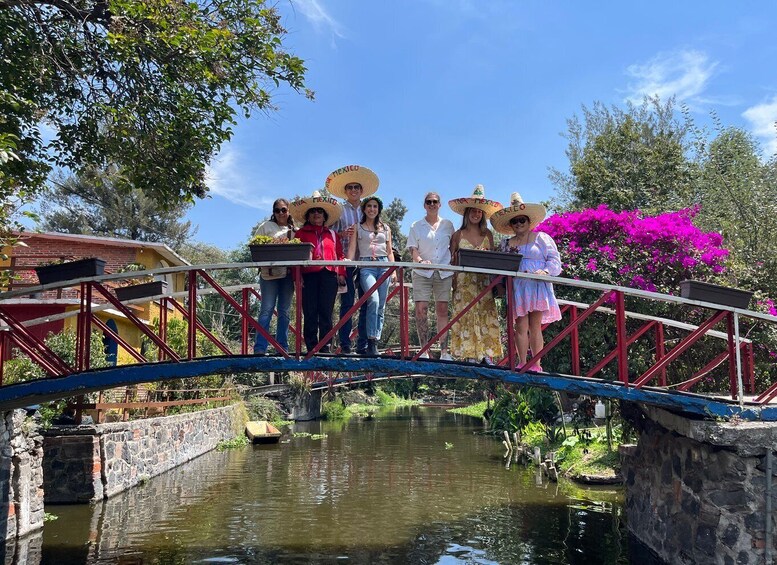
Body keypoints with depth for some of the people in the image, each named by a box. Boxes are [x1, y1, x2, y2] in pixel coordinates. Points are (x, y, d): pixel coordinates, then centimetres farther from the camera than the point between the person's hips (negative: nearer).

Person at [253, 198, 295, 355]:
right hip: (269, 273, -3)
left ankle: (283, 347, 11)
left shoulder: (295, 230, 14)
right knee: (267, 309, -7)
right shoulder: (266, 226, 8)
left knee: (284, 311, 6)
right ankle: (260, 347, -7)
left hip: (288, 274, 3)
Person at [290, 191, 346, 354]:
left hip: (329, 275, 1)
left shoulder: (332, 234, 21)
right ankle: (311, 348, -1)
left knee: (326, 313, -2)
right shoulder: (301, 233, 15)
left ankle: (325, 347, 1)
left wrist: (341, 273, 3)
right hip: (309, 275, -1)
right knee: (310, 313, -4)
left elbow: (340, 255, 15)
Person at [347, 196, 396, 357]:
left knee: (381, 306, -1)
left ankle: (375, 342, 4)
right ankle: (371, 341, -20)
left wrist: (394, 270, 9)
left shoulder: (385, 228, 19)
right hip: (366, 265, -3)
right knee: (373, 300, -23)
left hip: (383, 265, 3)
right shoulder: (357, 227, 12)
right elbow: (352, 248, 4)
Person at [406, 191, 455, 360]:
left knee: (442, 310, 2)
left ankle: (444, 351, 5)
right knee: (421, 309, -10)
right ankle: (424, 350, -4)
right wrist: (421, 260, -17)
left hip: (444, 272, 1)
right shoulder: (417, 226, 8)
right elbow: (413, 248, 2)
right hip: (422, 272, -1)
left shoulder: (447, 225, 12)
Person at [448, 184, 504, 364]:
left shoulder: (488, 235, 11)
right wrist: (453, 282, -6)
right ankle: (469, 354, -4)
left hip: (483, 281, 2)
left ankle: (487, 353, -3)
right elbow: (452, 260, 3)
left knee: (486, 315, -4)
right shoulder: (458, 235, 4)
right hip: (464, 281, -2)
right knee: (467, 315, -5)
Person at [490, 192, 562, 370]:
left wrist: (546, 271, -14)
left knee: (535, 327, -4)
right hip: (516, 288, 2)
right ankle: (522, 365, 0)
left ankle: (536, 366, 0)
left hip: (537, 287, -2)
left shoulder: (541, 238, 9)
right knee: (521, 326, -4)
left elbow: (554, 259, 3)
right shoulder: (505, 244, 17)